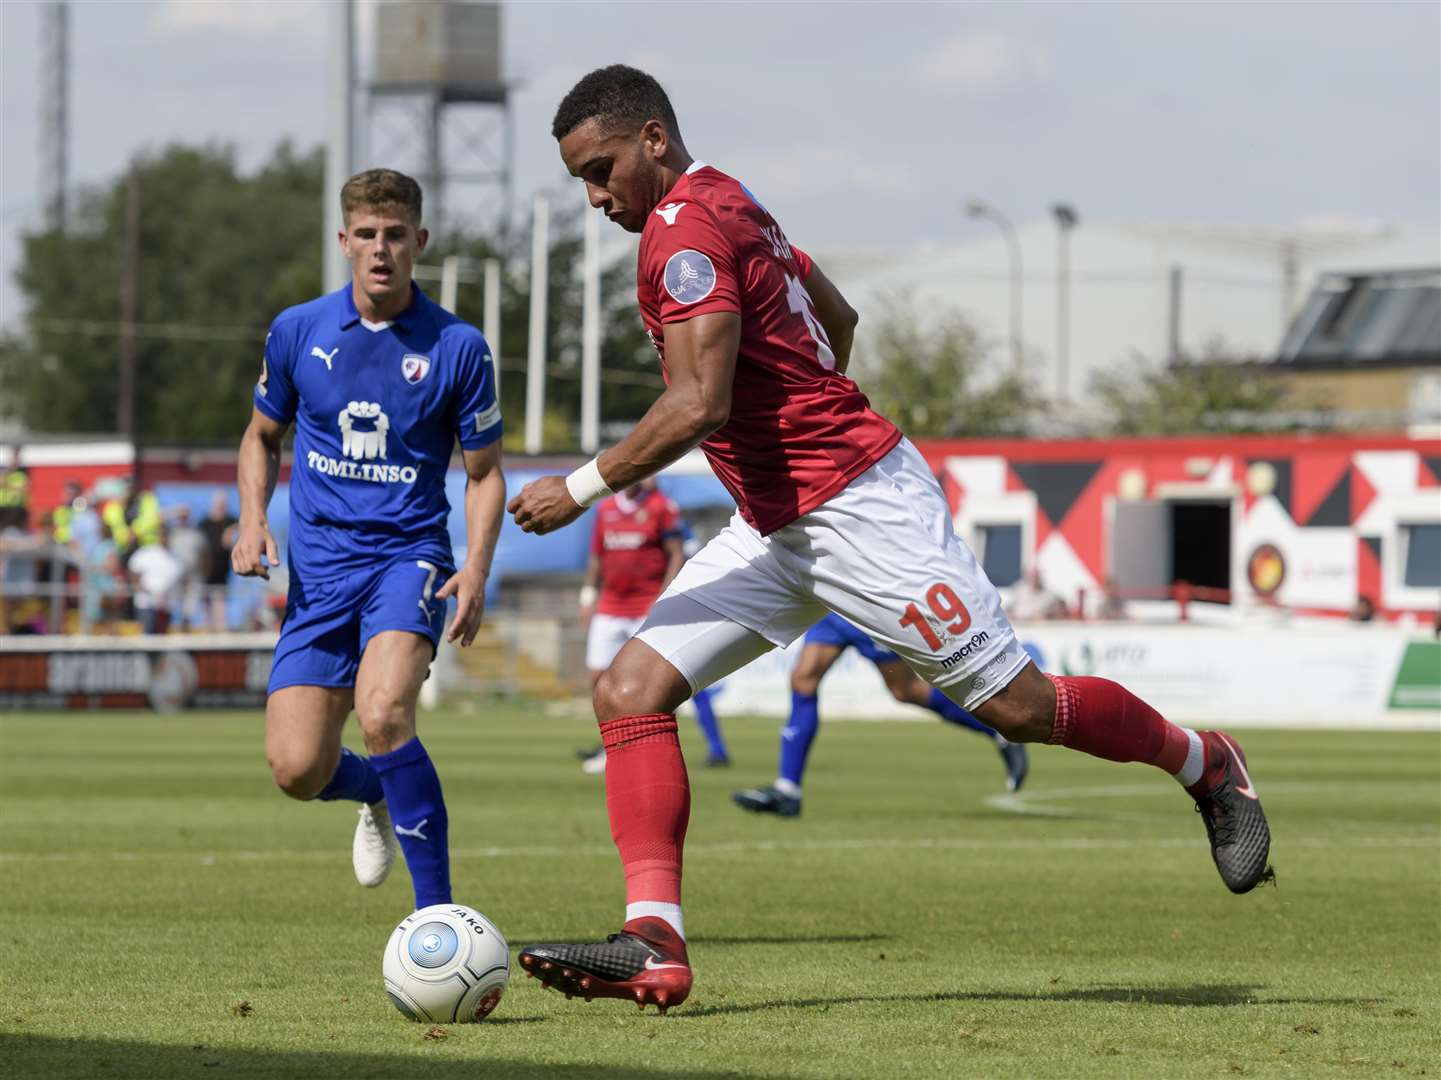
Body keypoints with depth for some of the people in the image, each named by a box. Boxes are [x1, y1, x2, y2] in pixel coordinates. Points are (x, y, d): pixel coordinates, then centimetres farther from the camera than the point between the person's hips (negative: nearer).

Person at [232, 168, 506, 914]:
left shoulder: (457, 347, -3)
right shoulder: (297, 332, 2)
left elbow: (484, 471, 5)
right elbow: (262, 436, 18)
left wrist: (476, 570, -10)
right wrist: (253, 519, 0)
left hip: (409, 555, -3)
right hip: (319, 565, 3)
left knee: (382, 712, -30)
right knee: (296, 769, -8)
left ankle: (437, 910, -21)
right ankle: (378, 794, 30)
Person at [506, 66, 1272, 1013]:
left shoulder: (684, 230, -17)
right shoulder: (727, 206, 14)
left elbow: (699, 406, -26)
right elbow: (838, 316, 27)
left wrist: (582, 489, -18)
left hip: (861, 505, -10)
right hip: (774, 528, 10)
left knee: (1016, 703, -3)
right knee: (631, 689, -4)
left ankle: (1203, 763, 23)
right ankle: (654, 943, -12)